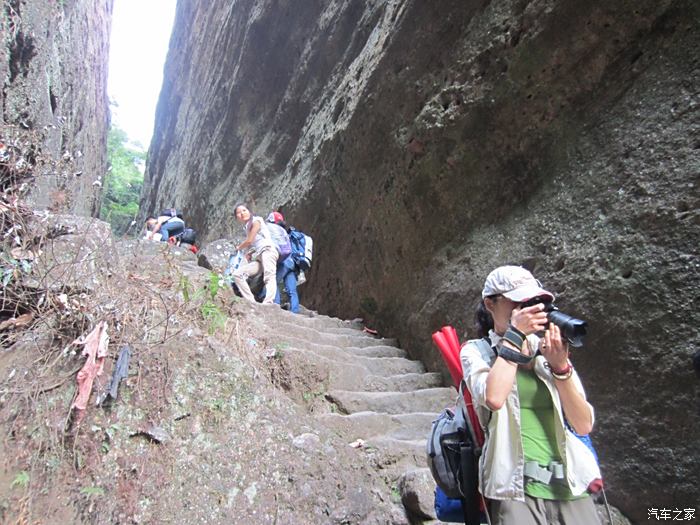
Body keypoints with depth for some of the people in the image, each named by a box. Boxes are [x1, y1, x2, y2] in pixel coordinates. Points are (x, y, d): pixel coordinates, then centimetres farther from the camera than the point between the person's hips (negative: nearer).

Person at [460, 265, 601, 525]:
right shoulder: (477, 351, -1)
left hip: (570, 483, 4)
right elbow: (493, 397, -22)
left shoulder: (549, 349, 8)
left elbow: (584, 425, 2)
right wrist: (515, 334, -15)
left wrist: (560, 366, -12)